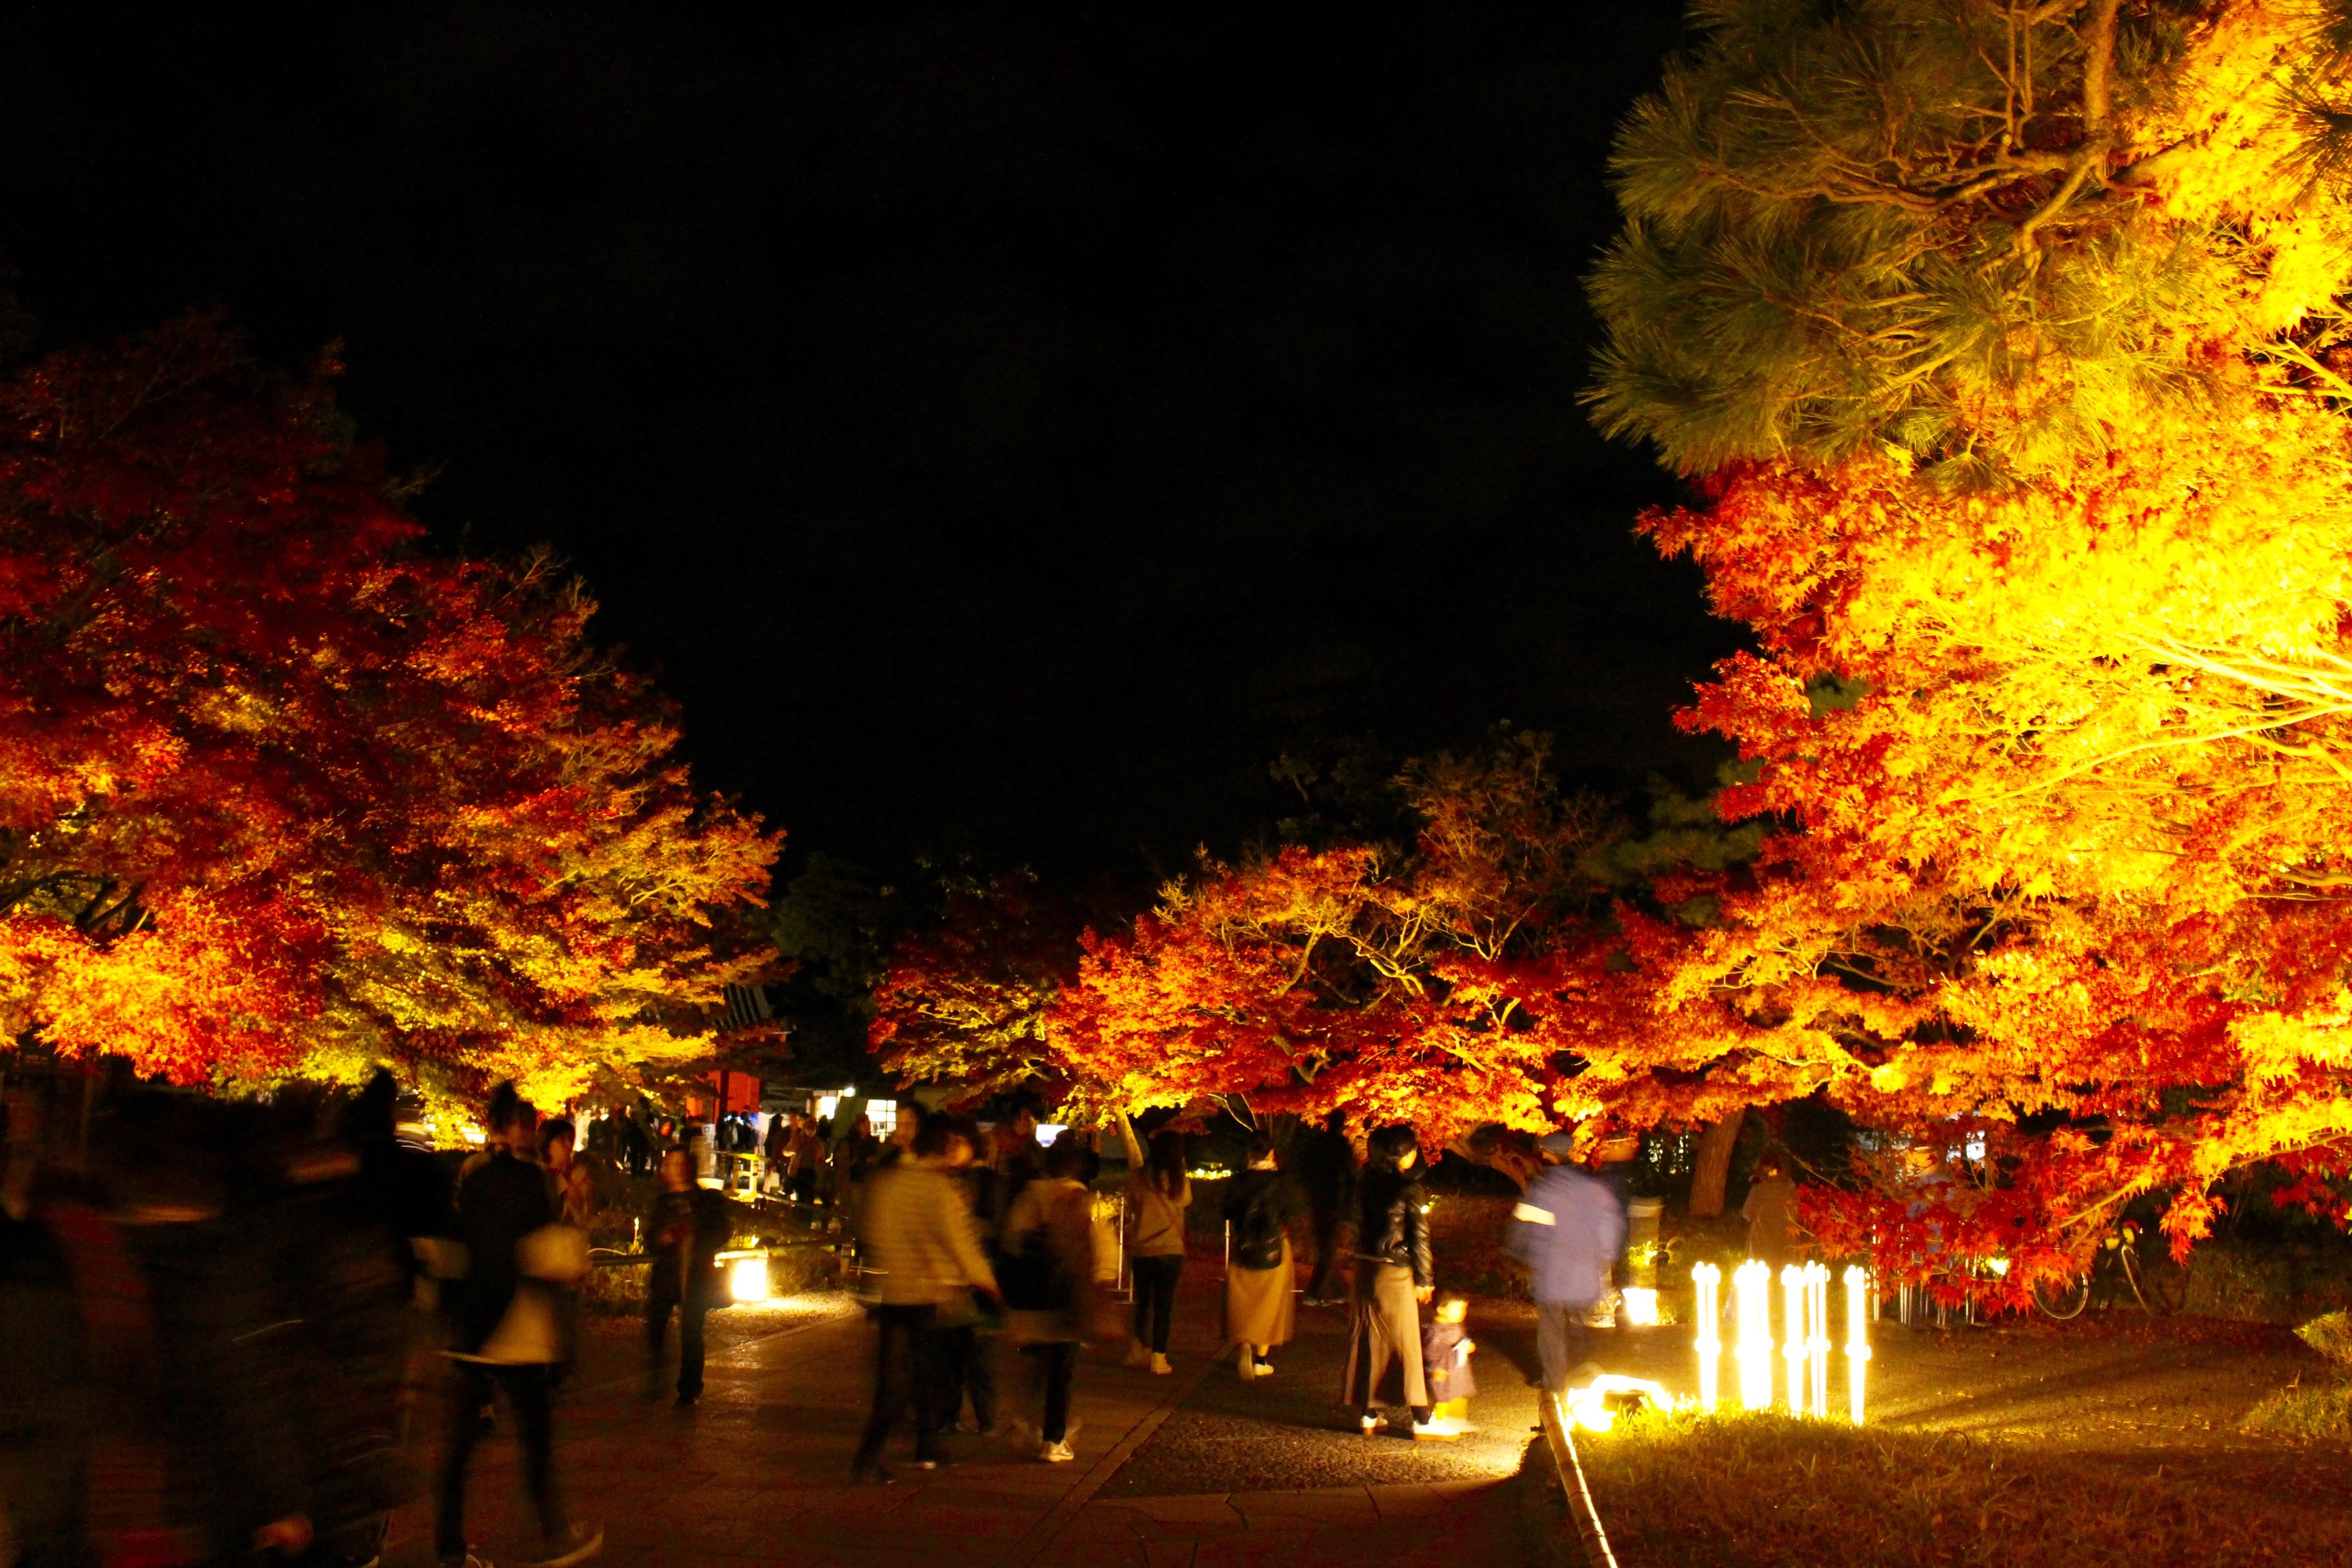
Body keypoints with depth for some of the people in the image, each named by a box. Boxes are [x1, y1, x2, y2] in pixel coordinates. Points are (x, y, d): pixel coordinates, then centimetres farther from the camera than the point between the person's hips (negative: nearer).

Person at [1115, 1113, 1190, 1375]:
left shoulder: (1141, 1176, -4)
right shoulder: (1181, 1184, -7)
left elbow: (1130, 1143, 8)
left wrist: (1121, 1117, 21)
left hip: (1140, 1250, 2)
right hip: (1171, 1251, -2)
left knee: (1143, 1302, 17)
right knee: (1164, 1304, 2)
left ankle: (1140, 1350, 22)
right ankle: (1158, 1358, 1)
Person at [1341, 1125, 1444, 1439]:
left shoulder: (1366, 1184, 5)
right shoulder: (1409, 1188, -13)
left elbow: (1360, 1227, 10)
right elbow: (1419, 1237, -11)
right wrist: (1424, 1280, -5)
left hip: (1365, 1268, 6)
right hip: (1395, 1272, -6)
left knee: (1369, 1342, 12)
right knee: (1408, 1345, 1)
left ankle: (1366, 1415, 17)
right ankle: (1421, 1420, 5)